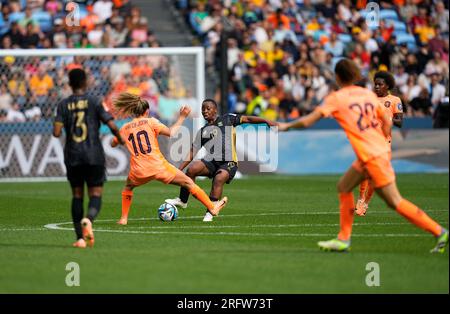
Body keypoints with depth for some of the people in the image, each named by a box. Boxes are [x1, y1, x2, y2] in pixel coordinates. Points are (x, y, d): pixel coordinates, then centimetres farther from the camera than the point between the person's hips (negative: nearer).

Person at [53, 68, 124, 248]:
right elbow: (112, 126, -9)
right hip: (94, 156, -2)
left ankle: (80, 237, 8)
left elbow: (56, 133, -9)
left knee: (77, 195, 13)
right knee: (95, 195, 1)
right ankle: (88, 220, -31)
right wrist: (120, 138, 10)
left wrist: (57, 132, 15)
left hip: (72, 157, 2)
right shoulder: (94, 102, -3)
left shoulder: (64, 105, 1)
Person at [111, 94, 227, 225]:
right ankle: (212, 207, 18)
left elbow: (113, 144, 22)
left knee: (128, 187, 34)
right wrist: (182, 117, 6)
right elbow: (171, 133, -5)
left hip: (139, 172, 3)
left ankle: (124, 218, 21)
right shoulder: (150, 122, -1)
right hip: (158, 167, -3)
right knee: (188, 183, 13)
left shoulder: (124, 128, 9)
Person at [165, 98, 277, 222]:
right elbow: (191, 154, 17)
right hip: (211, 161, 3)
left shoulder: (227, 119, 9)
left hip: (229, 162, -3)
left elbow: (246, 119, 0)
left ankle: (210, 212, -23)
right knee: (192, 169, -23)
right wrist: (178, 170, 8)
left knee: (219, 179, -32)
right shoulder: (202, 132, 18)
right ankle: (182, 201, -9)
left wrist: (266, 121, -14)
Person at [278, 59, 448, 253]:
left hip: (373, 157, -8)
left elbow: (307, 121, -5)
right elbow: (387, 122, 12)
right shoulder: (369, 94, 11)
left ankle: (439, 232, -6)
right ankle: (343, 240, 18)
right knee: (344, 187, 17)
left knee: (394, 201, -5)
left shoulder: (336, 98, -7)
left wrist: (287, 126, 11)